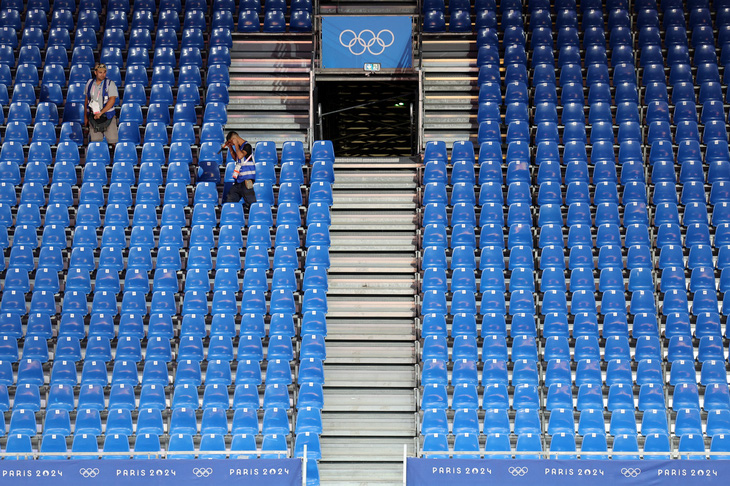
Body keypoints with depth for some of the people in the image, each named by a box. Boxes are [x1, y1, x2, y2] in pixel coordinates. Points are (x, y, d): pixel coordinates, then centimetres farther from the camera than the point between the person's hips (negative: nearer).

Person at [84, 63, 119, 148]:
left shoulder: (110, 84, -3)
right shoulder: (90, 83, 8)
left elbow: (112, 100, -14)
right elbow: (86, 100, 17)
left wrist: (101, 113, -19)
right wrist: (85, 116, 16)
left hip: (107, 116, -3)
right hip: (93, 116, 3)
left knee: (112, 140, -4)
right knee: (95, 141, 0)